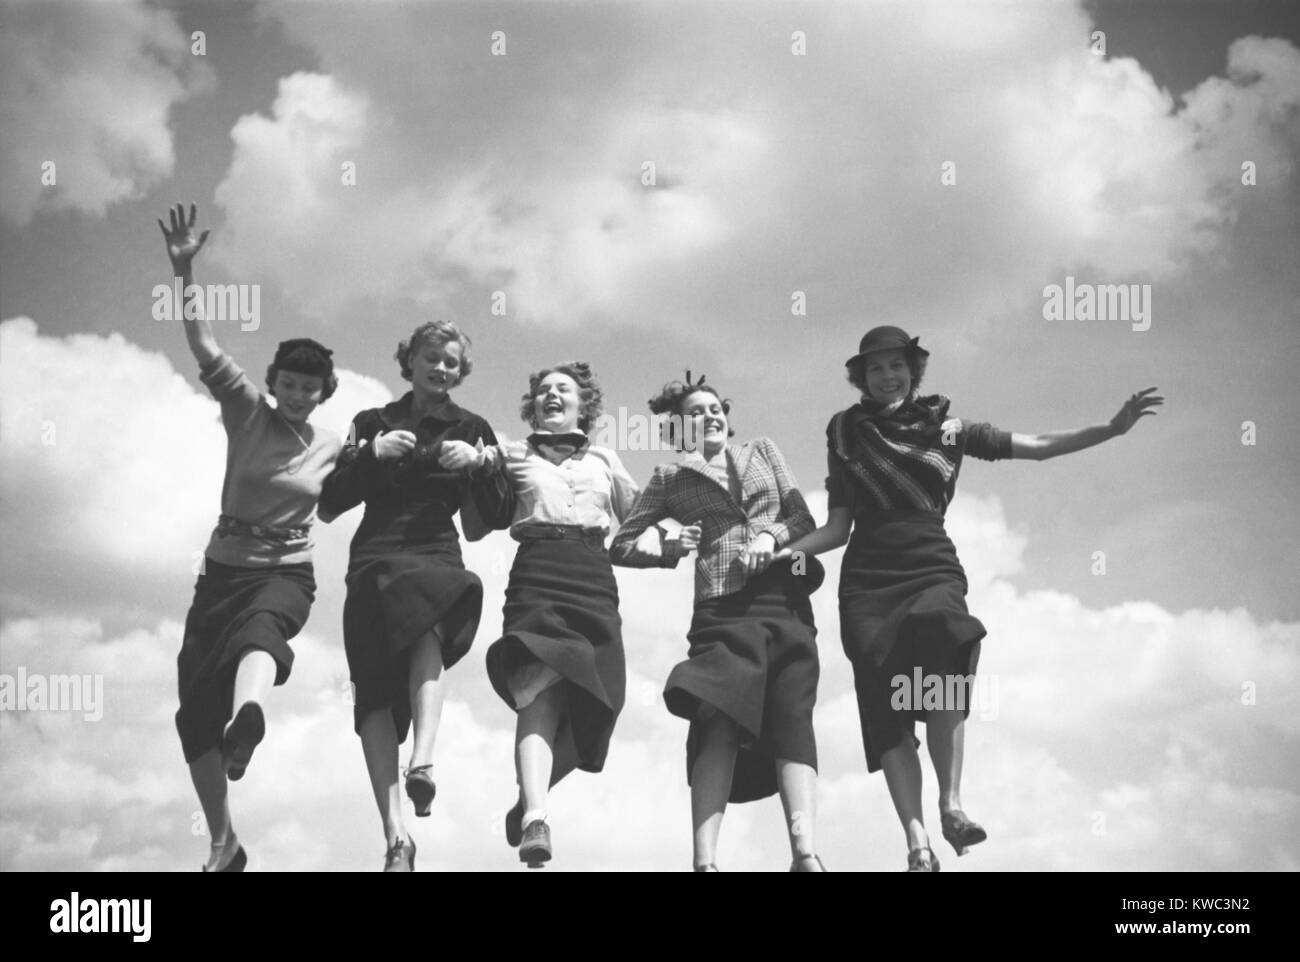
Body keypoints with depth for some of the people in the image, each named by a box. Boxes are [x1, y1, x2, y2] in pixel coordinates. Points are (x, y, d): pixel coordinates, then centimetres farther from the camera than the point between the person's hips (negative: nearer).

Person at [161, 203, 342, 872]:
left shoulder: (333, 445, 7)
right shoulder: (247, 412, 2)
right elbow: (203, 345, -9)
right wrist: (183, 272, -22)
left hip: (286, 573, -2)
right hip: (224, 567, 2)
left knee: (259, 630, -38)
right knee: (195, 708, -2)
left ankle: (247, 718, -74)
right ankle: (223, 843, 13)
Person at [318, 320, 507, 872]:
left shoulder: (471, 430, 17)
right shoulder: (371, 424, 19)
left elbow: (480, 524, 11)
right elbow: (328, 506, 10)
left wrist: (475, 467, -6)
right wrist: (370, 454, -3)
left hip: (436, 554, -1)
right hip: (373, 560, 1)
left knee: (428, 623, -37)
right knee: (375, 688, -18)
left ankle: (423, 761, -52)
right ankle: (395, 837, -24)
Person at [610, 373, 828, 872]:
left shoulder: (763, 453, 22)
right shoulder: (670, 478, 16)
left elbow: (803, 517, 14)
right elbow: (623, 544, 17)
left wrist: (772, 536, -6)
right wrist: (671, 548, 0)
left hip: (786, 599, 2)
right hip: (723, 607, -2)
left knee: (792, 718, -14)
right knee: (718, 720, -20)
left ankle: (806, 853, -27)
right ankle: (705, 860, -30)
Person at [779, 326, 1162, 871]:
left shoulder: (946, 429, 15)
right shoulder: (847, 431, 16)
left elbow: (1039, 447, 13)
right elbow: (839, 525, 13)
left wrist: (1113, 428, 4)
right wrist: (790, 549, -5)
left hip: (932, 569, -1)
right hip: (868, 580, 1)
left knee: (946, 648, -32)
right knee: (886, 703, -12)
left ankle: (951, 805, -23)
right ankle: (918, 846, -14)